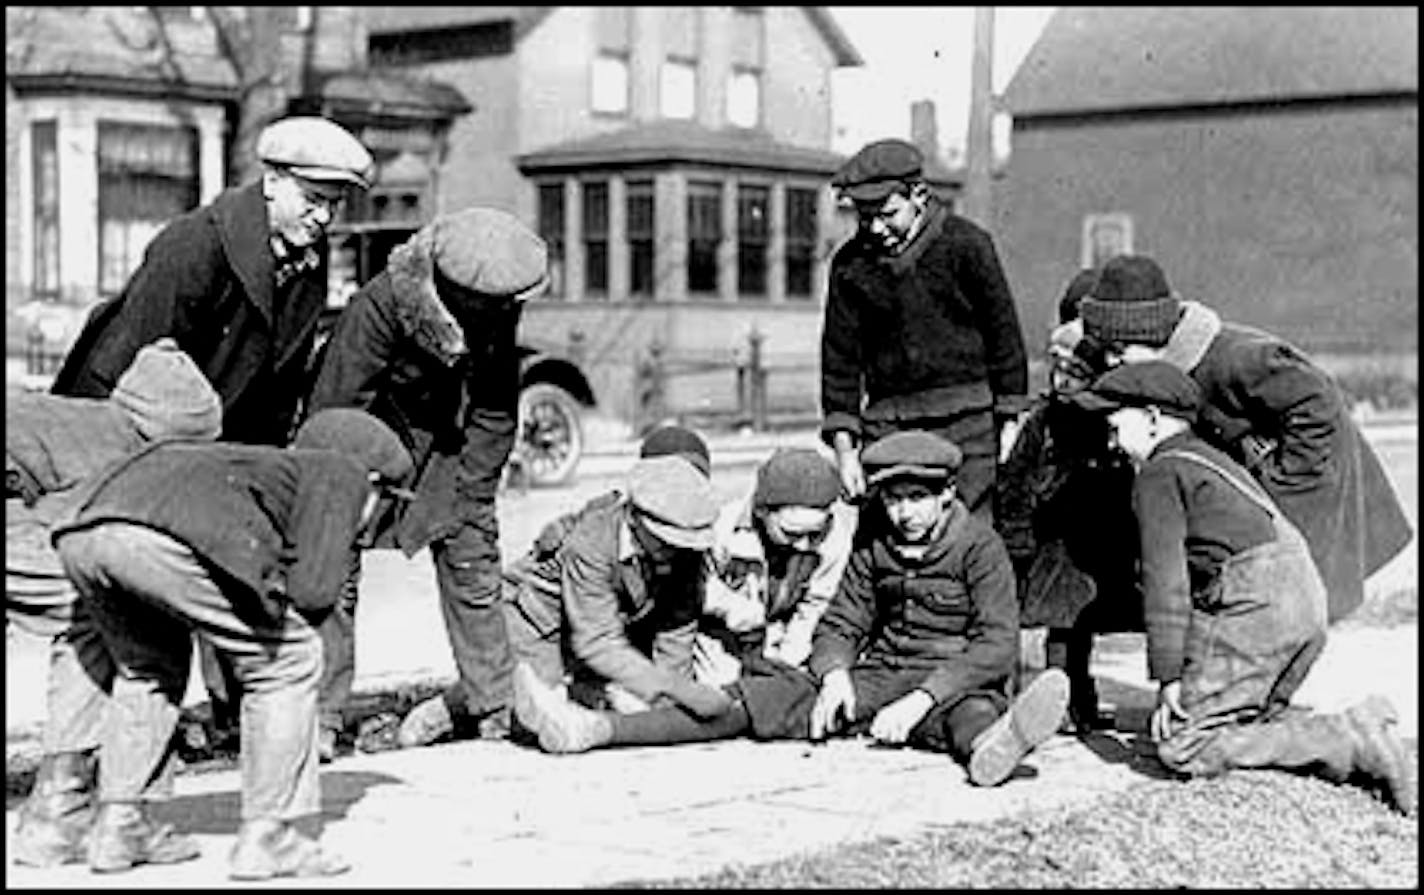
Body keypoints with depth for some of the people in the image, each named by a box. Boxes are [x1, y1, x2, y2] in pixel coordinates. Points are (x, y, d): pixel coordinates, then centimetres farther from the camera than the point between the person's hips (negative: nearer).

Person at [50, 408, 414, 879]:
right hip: (167, 535, -8)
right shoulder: (342, 472, 20)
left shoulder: (270, 463, 39)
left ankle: (119, 824, 28)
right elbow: (313, 589, 9)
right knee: (288, 660, 11)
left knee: (151, 665, 33)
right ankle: (266, 834, 11)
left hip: (79, 531, 8)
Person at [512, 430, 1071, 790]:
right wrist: (835, 674, -10)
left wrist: (920, 699, -26)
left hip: (952, 680, -4)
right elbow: (840, 623, 14)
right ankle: (592, 729, -23)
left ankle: (993, 744, -80)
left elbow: (997, 646, -15)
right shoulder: (874, 545, 12)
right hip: (879, 672, 4)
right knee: (773, 692, -11)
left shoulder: (979, 547, -5)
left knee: (972, 709, -39)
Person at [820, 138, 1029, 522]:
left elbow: (1004, 333, 2)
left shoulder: (965, 243, -3)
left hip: (965, 420, -2)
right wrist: (843, 446, 0)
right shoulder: (850, 263, 4)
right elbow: (840, 357, 7)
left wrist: (1009, 422, 0)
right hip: (887, 425, 2)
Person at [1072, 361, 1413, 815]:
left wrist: (1169, 676, -8)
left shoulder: (1159, 475, 0)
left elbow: (1166, 577, -9)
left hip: (1254, 606, -9)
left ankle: (1351, 743, -15)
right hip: (1307, 596, 9)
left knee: (1183, 749, -6)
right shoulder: (1214, 459, 28)